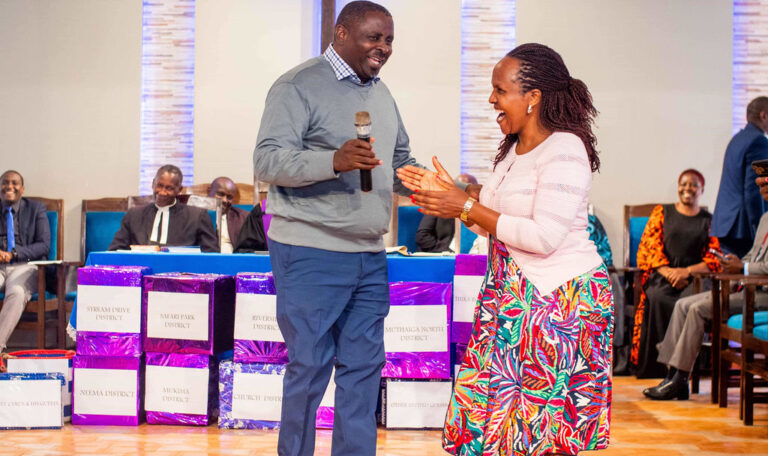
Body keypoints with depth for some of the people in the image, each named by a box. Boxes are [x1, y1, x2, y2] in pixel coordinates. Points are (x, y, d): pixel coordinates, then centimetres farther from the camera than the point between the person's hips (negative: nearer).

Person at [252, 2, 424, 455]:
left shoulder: (382, 94, 16)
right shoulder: (299, 86, -8)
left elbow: (401, 163, 26)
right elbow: (267, 160, -17)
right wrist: (333, 161, -32)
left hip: (370, 256, 7)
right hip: (311, 255, -7)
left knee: (364, 366, 9)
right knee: (310, 368, -2)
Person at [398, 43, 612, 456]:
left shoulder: (564, 151, -16)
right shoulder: (515, 150, 12)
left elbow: (543, 237, -23)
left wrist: (468, 207, -18)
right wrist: (447, 194, 5)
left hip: (562, 298, -9)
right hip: (513, 294, 9)